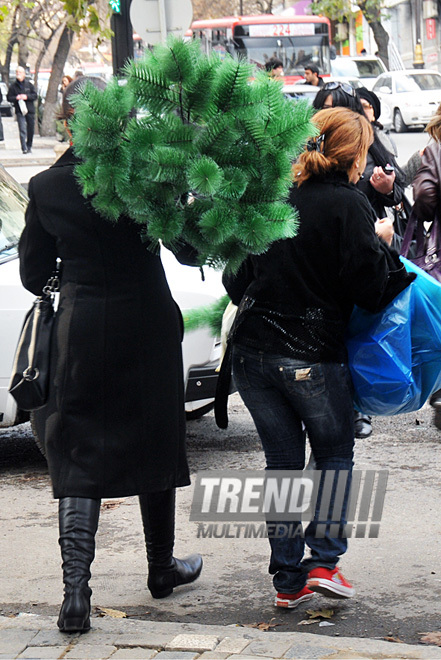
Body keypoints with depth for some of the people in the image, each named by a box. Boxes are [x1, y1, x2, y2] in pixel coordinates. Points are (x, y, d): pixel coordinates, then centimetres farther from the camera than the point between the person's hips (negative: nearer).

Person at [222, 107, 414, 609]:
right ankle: (324, 560, 6)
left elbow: (237, 278, 12)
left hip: (253, 355, 5)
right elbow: (368, 286, -12)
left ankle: (288, 579, 13)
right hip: (314, 356, -4)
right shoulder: (348, 205, -11)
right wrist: (383, 248, 4)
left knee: (282, 463, 12)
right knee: (335, 455, 16)